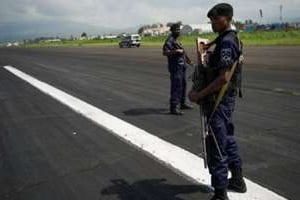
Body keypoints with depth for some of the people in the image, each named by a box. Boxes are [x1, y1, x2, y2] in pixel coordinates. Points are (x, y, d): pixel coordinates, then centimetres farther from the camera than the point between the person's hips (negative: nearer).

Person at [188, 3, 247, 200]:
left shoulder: (226, 42, -19)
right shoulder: (231, 38, 12)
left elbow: (224, 78, -27)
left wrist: (199, 94, -22)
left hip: (219, 101, -10)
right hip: (226, 99, 10)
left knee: (216, 147, -4)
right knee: (228, 139, 22)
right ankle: (237, 181, 38)